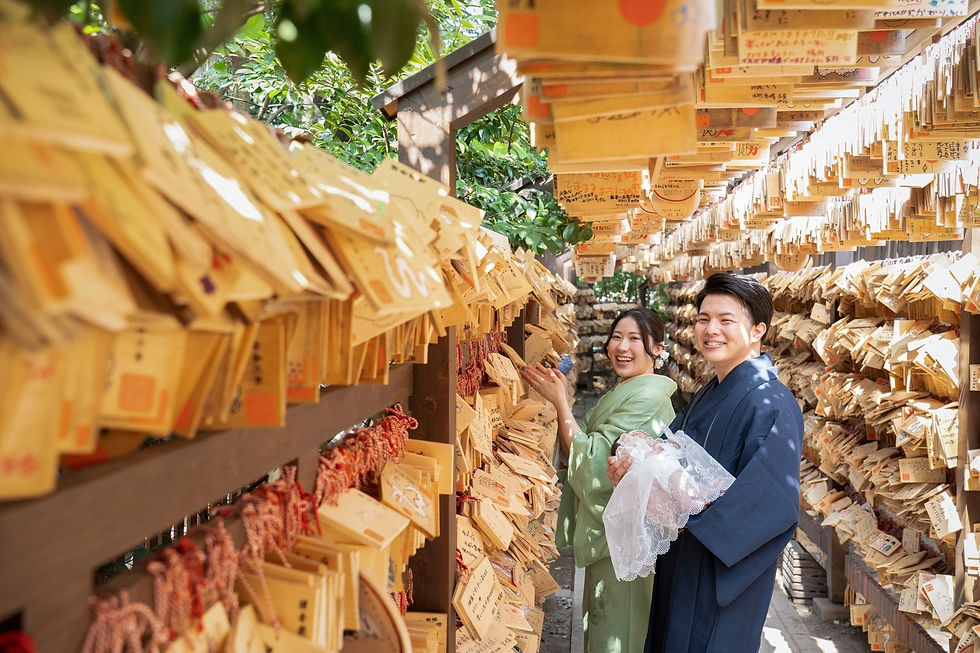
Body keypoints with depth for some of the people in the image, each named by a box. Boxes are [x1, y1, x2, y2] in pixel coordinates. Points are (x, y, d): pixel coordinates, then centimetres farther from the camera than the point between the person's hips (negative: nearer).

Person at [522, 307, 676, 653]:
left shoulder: (648, 397, -22)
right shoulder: (623, 392, 9)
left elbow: (592, 463, -24)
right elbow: (584, 454, 5)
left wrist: (561, 403, -22)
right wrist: (560, 400, -7)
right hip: (607, 532, 9)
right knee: (604, 623, 23)